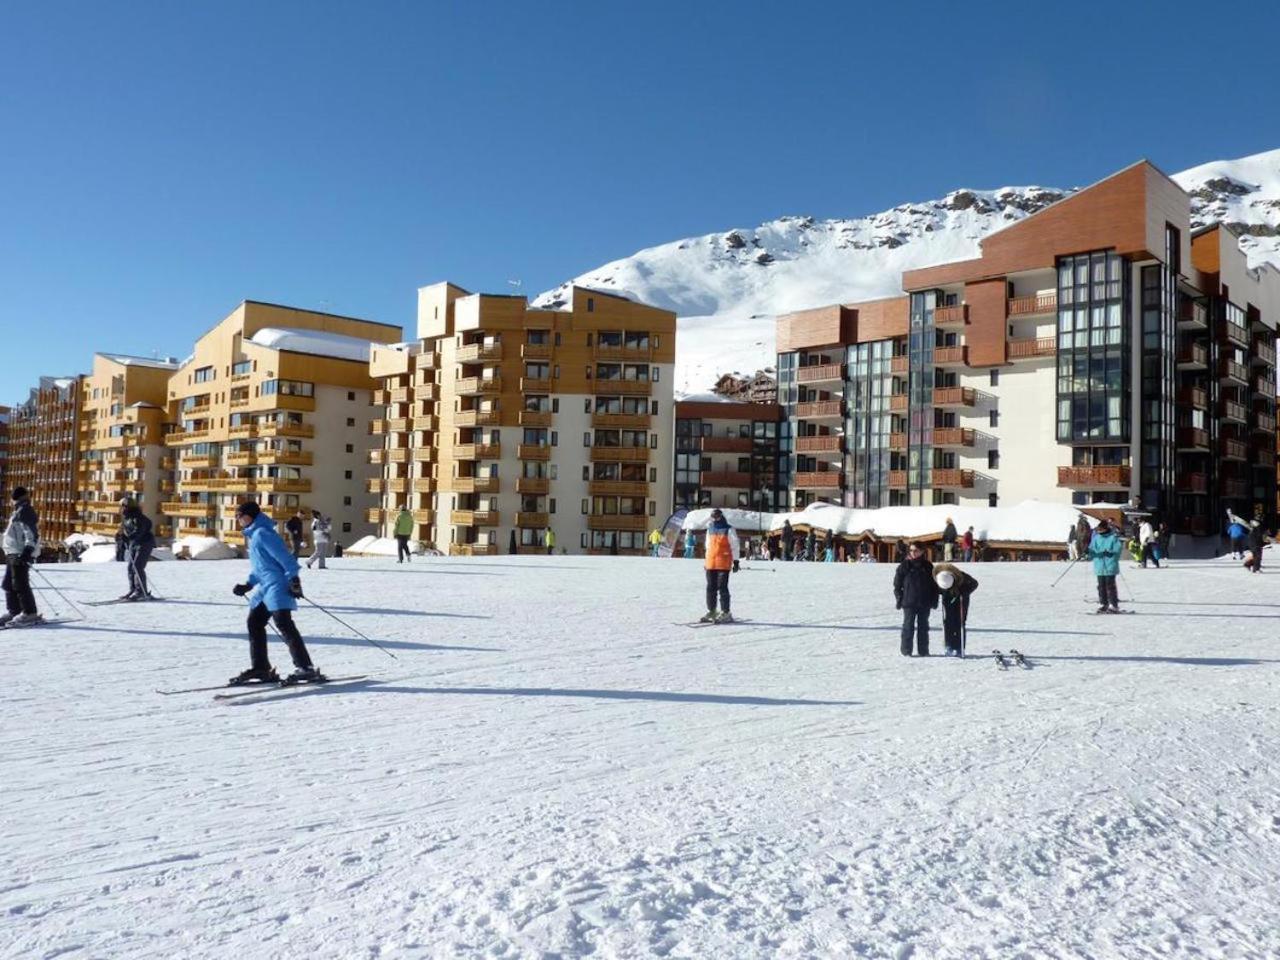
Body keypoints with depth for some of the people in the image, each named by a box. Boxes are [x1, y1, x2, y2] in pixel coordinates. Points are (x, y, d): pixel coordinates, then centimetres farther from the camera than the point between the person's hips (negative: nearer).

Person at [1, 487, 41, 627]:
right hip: (13, 555, 11)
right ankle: (14, 611, 23)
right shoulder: (20, 512, 18)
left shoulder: (24, 512, -14)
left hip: (20, 555, -11)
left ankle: (30, 614, -7)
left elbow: (32, 534, -22)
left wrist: (28, 550, -27)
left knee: (20, 585, -10)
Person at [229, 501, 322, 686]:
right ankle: (260, 668, 22)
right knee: (254, 622, 14)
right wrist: (247, 585, 20)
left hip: (277, 586, -11)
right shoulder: (253, 535, 20)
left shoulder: (262, 533, -12)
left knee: (284, 624, -16)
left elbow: (284, 557, -19)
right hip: (265, 587, 11)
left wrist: (294, 579, -24)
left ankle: (306, 668, -18)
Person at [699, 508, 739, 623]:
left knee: (722, 587, -6)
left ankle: (725, 613, -1)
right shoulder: (710, 529, 15)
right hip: (710, 564, 6)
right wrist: (705, 561, 22)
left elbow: (734, 546, -3)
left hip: (723, 563, -6)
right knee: (710, 588, 9)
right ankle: (711, 611, 18)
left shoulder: (728, 530, -3)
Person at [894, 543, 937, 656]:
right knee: (908, 626, -2)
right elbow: (897, 584, 2)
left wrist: (934, 601, 4)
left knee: (923, 626, 8)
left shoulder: (928, 566, 6)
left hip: (925, 603, 2)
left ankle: (923, 650, 15)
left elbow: (934, 585, 10)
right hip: (909, 603, -2)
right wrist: (899, 599, -4)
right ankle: (906, 651, 3)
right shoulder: (904, 566, 0)